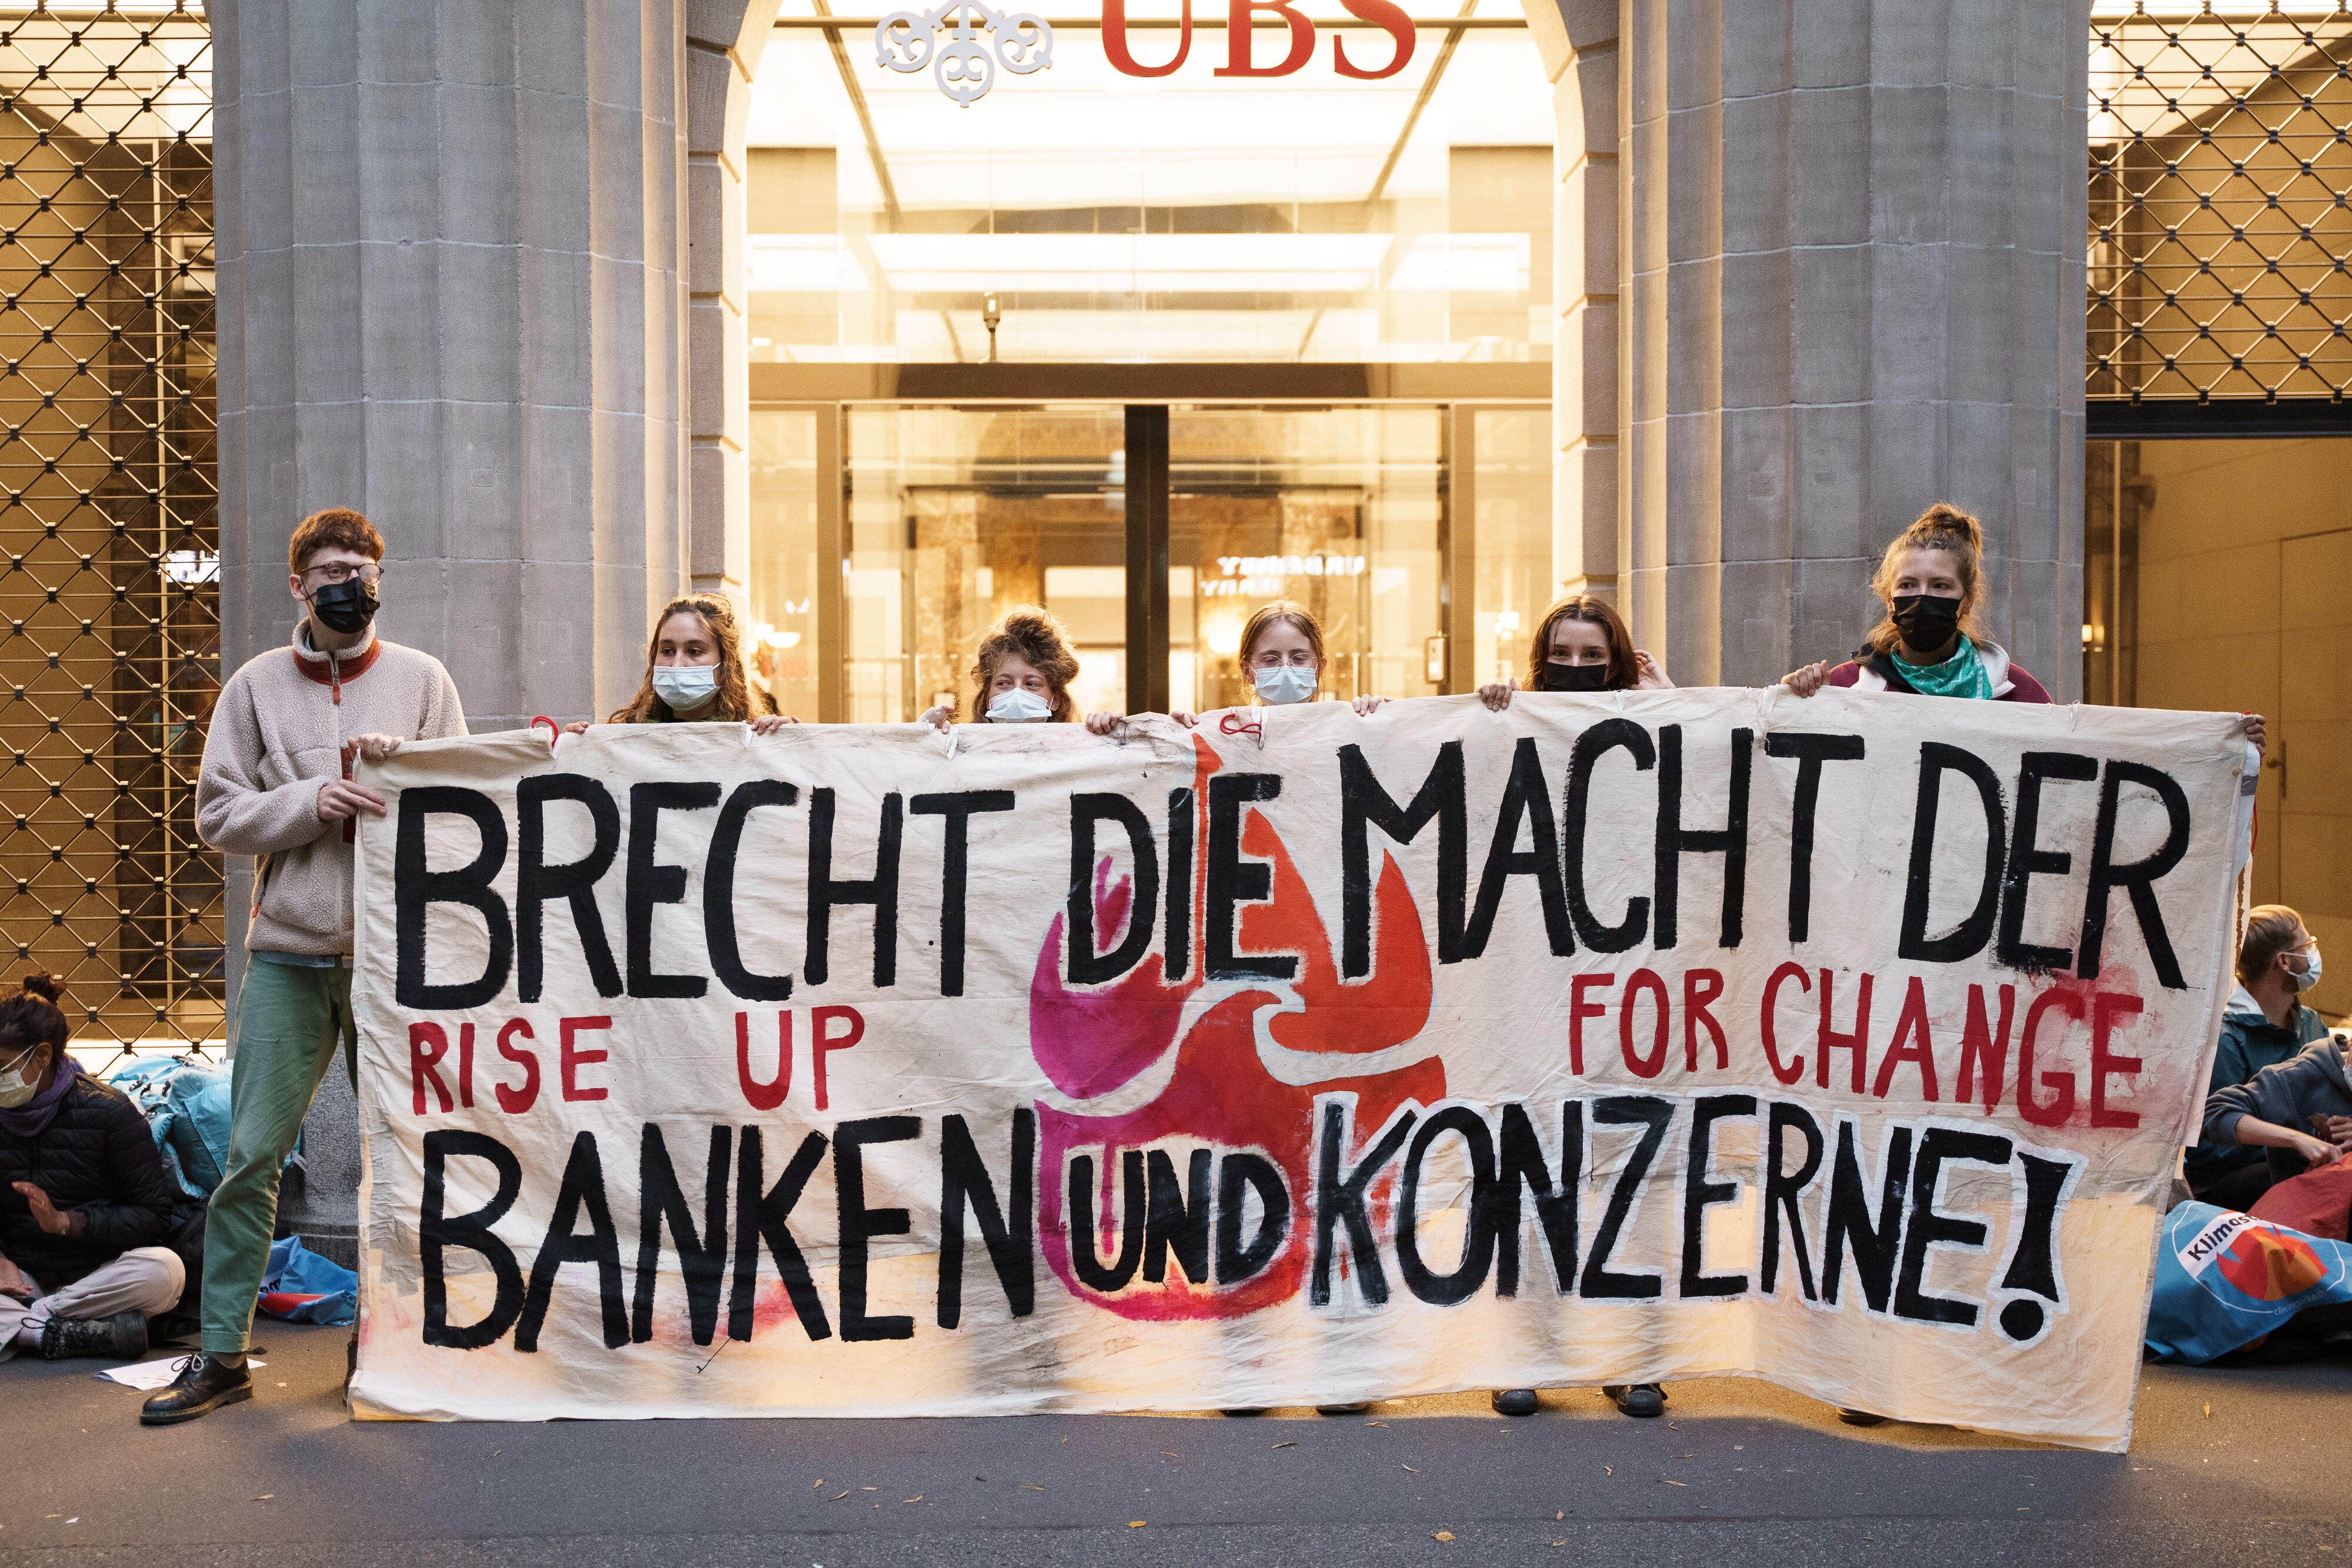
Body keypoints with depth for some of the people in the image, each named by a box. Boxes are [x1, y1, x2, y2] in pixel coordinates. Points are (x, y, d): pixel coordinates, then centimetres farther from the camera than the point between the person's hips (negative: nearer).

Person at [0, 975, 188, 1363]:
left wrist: (66, 1222, -18)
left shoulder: (108, 1112, -9)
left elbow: (154, 1214, -8)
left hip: (98, 1276, -2)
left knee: (164, 1269, -35)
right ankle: (91, 1333, -33)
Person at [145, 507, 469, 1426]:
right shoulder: (257, 686, 6)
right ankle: (222, 1352, 9)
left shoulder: (421, 679, 6)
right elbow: (219, 817, 2)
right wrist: (309, 801, -13)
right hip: (288, 955, 0)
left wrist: (403, 765, -13)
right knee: (252, 1152, -1)